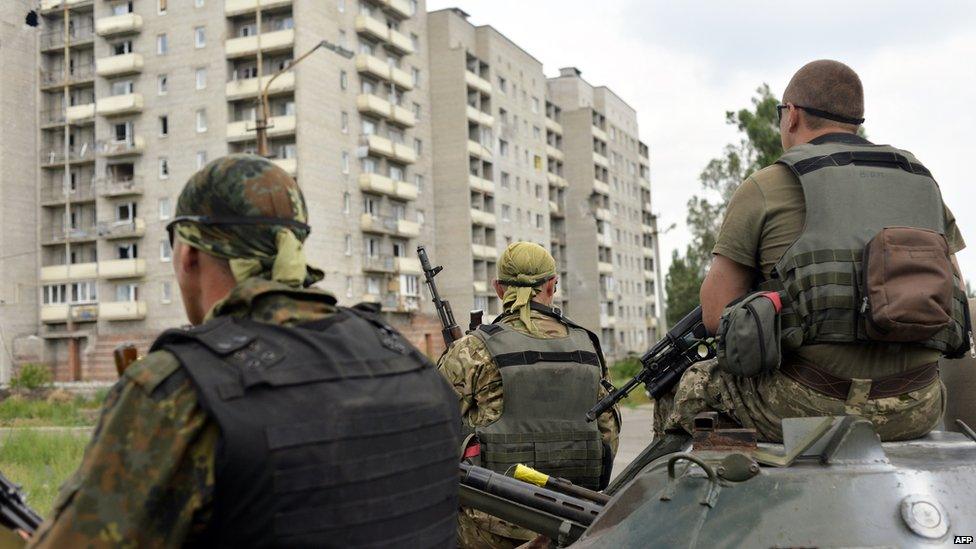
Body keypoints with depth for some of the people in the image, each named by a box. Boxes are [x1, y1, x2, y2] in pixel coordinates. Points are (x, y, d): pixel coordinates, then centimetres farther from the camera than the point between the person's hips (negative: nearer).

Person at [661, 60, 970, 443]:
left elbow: (715, 315, 0)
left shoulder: (764, 189, 0)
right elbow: (956, 299, 16)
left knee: (697, 383, 21)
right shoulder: (923, 184, 14)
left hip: (811, 407, -4)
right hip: (917, 410, 5)